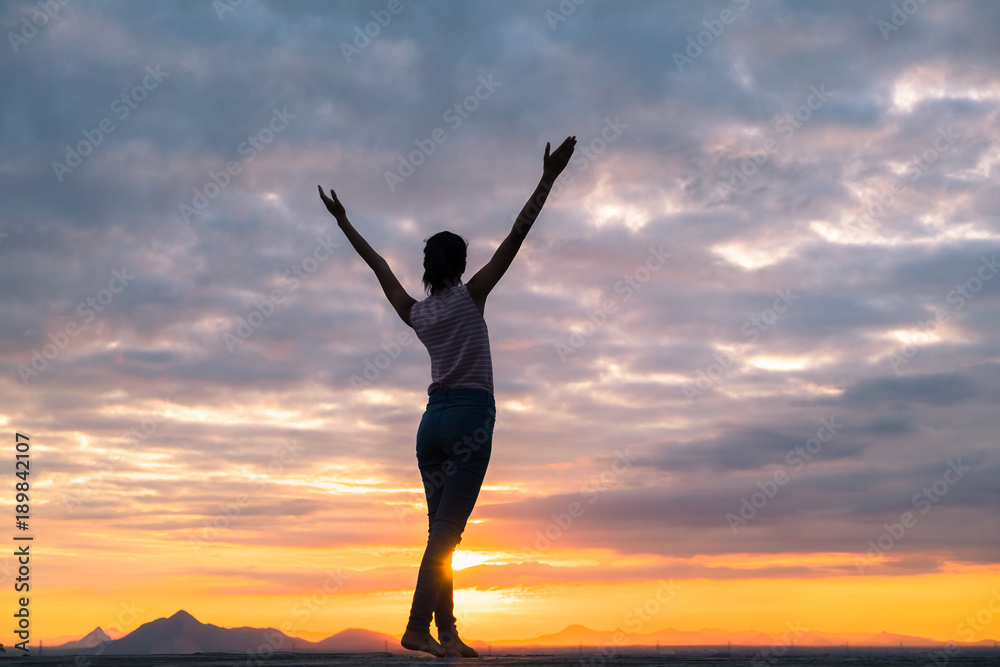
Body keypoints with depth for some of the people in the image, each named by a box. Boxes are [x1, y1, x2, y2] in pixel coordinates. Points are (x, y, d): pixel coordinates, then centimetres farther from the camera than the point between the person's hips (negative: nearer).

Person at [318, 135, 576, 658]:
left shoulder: (415, 312, 11)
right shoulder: (471, 296, -1)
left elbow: (378, 263, 23)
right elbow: (515, 237, -6)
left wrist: (344, 222, 34)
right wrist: (548, 180, -6)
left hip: (432, 420, 6)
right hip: (470, 416, -6)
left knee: (442, 532, 7)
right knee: (446, 532, -10)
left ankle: (447, 633, 5)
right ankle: (417, 627, -15)